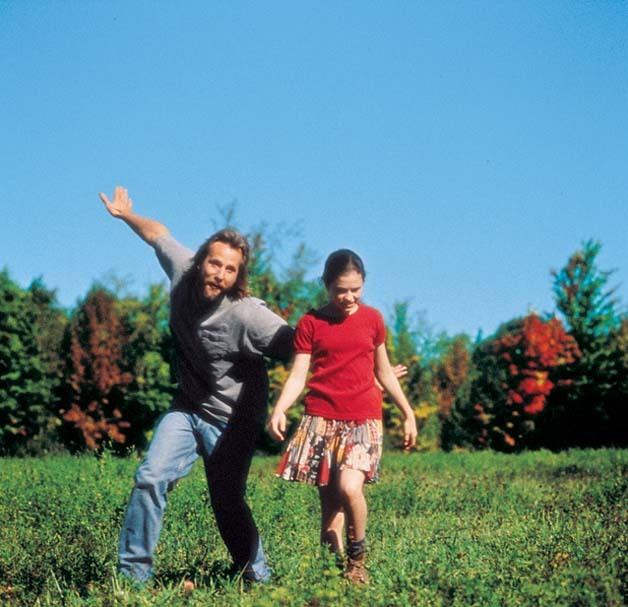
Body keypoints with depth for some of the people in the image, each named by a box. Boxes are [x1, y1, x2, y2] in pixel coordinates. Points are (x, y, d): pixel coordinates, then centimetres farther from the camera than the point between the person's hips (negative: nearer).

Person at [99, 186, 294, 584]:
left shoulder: (248, 315, -28)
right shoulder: (183, 271, -11)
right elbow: (159, 233, 9)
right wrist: (126, 213, 25)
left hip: (234, 421, -5)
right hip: (188, 409, 5)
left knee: (227, 503, 0)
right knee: (151, 478, -11)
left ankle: (258, 575, 22)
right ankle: (132, 573, -3)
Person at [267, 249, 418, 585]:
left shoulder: (372, 319, 9)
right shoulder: (310, 323, 3)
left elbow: (383, 371, 19)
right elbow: (298, 375, -4)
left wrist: (408, 413, 21)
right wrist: (279, 410, -21)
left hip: (363, 420, 0)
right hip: (322, 418, 0)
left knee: (349, 487, -20)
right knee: (329, 501, -1)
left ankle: (357, 559, 3)